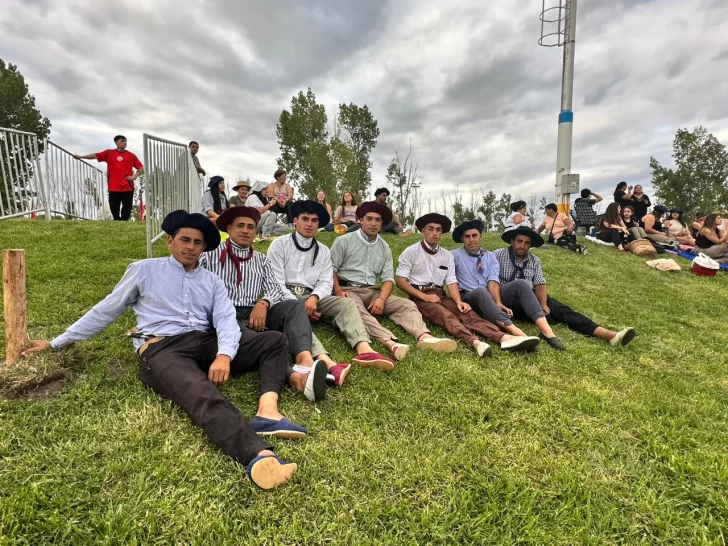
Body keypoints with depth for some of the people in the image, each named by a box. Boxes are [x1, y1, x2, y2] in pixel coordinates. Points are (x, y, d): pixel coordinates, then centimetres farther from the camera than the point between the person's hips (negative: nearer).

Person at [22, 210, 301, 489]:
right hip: (162, 349, -4)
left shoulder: (212, 282, 18)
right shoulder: (143, 270, 13)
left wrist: (224, 354, -19)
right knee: (204, 396, -38)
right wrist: (56, 343, 22)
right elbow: (105, 310, 19)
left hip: (206, 344, 5)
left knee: (276, 340, -14)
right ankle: (259, 456, -61)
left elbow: (226, 319, 3)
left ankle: (267, 412, -38)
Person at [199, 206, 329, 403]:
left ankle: (305, 361, -48)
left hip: (254, 315, 4)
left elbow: (275, 290, 9)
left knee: (294, 305, -23)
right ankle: (294, 375, -58)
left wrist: (263, 303, -13)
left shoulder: (261, 260, 22)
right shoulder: (211, 255, 13)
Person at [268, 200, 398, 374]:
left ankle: (364, 349, -46)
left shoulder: (323, 251, 15)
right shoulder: (279, 245, 3)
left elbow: (326, 282, 5)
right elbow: (275, 282, -5)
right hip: (286, 299, -4)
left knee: (347, 303, -20)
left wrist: (313, 298, -18)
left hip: (313, 297, 4)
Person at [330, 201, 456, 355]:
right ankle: (391, 342, -60)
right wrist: (338, 292, -15)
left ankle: (424, 337, -44)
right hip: (348, 289, -5)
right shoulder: (343, 241, 4)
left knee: (406, 304, -17)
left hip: (372, 291, 5)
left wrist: (382, 298, -14)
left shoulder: (385, 248, 13)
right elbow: (331, 269, 2)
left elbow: (388, 278, 6)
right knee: (355, 310, -39)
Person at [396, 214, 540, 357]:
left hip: (440, 295, 4)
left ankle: (502, 337, -46)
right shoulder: (411, 252, 1)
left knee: (465, 312, -24)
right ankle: (474, 341, -60)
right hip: (419, 296, -4)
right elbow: (400, 281, -6)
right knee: (445, 315, -34)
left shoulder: (447, 255, 14)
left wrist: (458, 301, -15)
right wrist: (424, 296, -17)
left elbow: (451, 282, 5)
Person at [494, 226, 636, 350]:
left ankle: (609, 335, -30)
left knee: (560, 309, -17)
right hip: (506, 297, -4)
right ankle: (547, 331, -50)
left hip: (528, 298, 5)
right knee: (521, 284, -35)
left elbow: (540, 284, 2)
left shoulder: (534, 261, 13)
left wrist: (543, 304, -17)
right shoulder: (499, 255, 0)